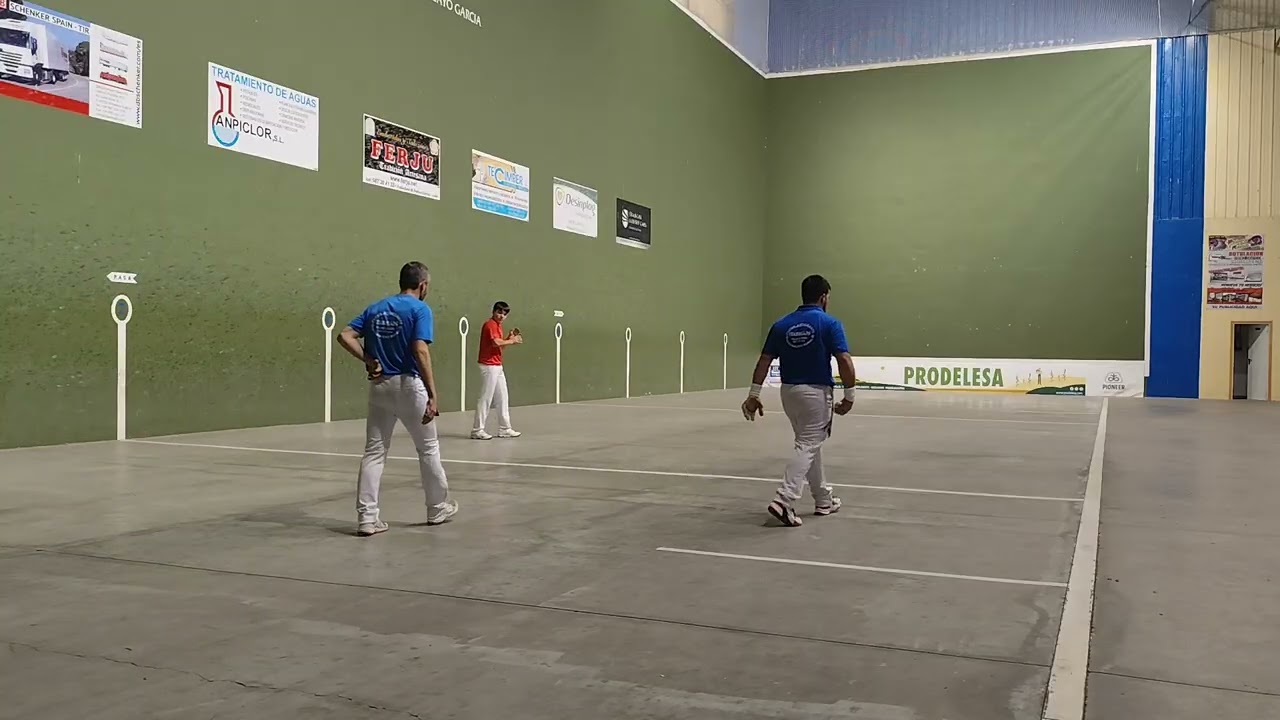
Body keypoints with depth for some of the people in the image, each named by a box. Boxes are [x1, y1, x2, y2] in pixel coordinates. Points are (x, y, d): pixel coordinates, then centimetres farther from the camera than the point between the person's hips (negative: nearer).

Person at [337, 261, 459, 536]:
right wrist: (432, 395, -19)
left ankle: (367, 518, 4)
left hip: (379, 386, 5)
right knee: (428, 448, 12)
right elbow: (420, 350, -18)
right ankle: (438, 508, 24)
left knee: (374, 452, 7)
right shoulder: (420, 309, -6)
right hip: (409, 385, -5)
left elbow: (344, 335, 3)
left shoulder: (375, 308, 12)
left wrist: (368, 360, 1)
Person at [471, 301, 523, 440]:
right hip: (489, 366, -10)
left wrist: (509, 337, 4)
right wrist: (512, 341, -15)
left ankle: (504, 429, 18)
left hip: (497, 367, 10)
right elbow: (496, 342, -27)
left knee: (503, 398, 12)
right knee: (486, 399, -6)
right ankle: (477, 430, 0)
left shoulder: (497, 325, 17)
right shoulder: (490, 324, -12)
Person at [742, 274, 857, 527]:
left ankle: (824, 500, 28)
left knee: (810, 443, 19)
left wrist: (754, 395, 4)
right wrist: (849, 395, -7)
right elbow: (844, 361, -16)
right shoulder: (830, 323, -8)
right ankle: (784, 501, -18)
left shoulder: (781, 325, 5)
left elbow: (764, 361, 2)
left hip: (789, 391, 6)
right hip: (816, 392, -6)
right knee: (808, 446, -3)